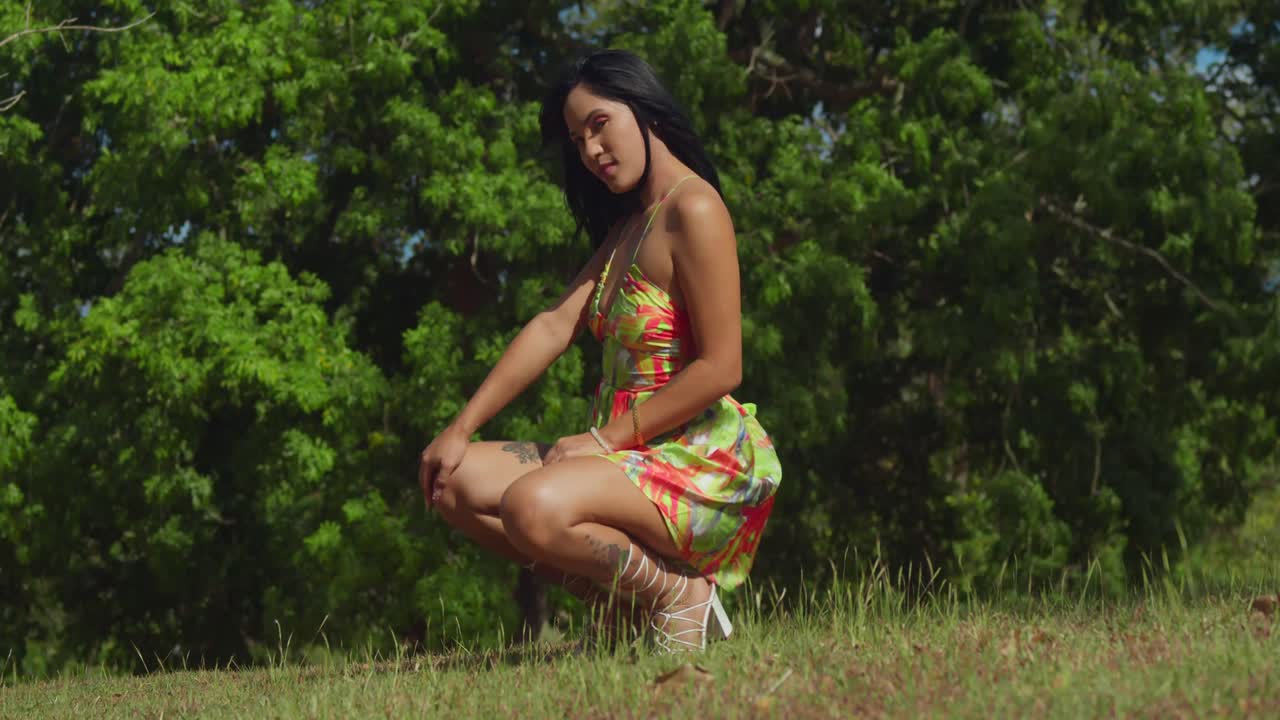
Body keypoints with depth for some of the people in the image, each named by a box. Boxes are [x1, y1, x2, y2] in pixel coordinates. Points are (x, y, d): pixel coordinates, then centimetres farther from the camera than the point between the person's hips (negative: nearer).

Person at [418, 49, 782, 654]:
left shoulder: (694, 211, -11)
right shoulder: (628, 224, 19)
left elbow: (720, 368, -17)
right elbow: (555, 326, 11)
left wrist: (605, 439, -15)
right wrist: (461, 429, 2)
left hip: (704, 462, -10)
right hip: (628, 457, 10)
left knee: (534, 508, -34)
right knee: (452, 481, -2)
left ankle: (678, 594, -9)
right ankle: (628, 602, -1)